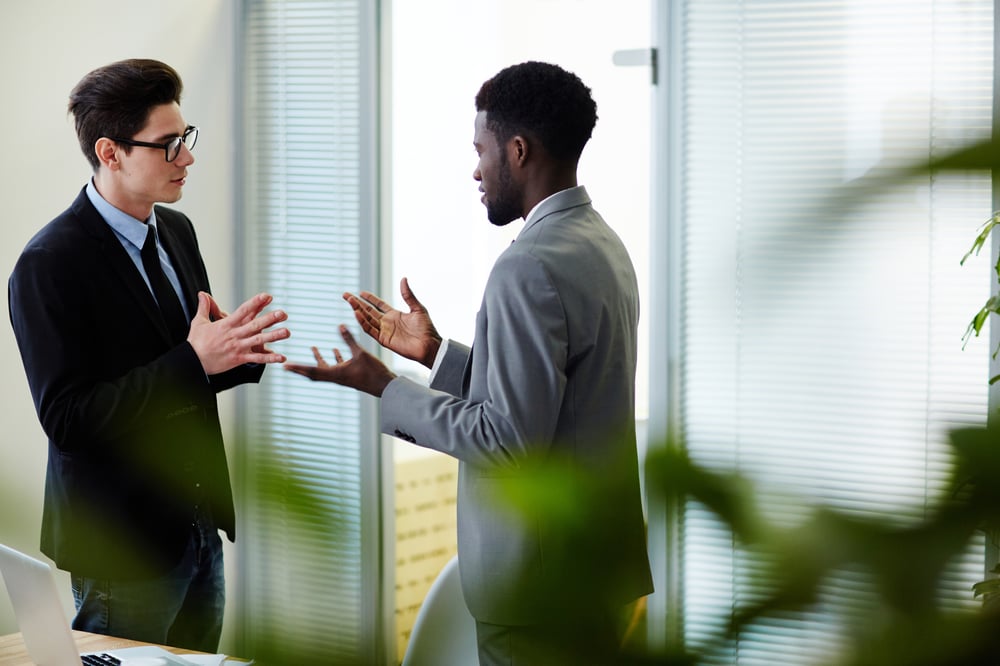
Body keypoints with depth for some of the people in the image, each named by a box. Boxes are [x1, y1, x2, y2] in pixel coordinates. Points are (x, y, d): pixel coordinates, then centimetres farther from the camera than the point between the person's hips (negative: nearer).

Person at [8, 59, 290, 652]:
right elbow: (65, 417, -22)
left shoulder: (176, 230, 7)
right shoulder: (49, 265, -17)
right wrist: (195, 360, -26)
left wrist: (235, 351, -8)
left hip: (198, 529, 8)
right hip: (124, 544, -7)